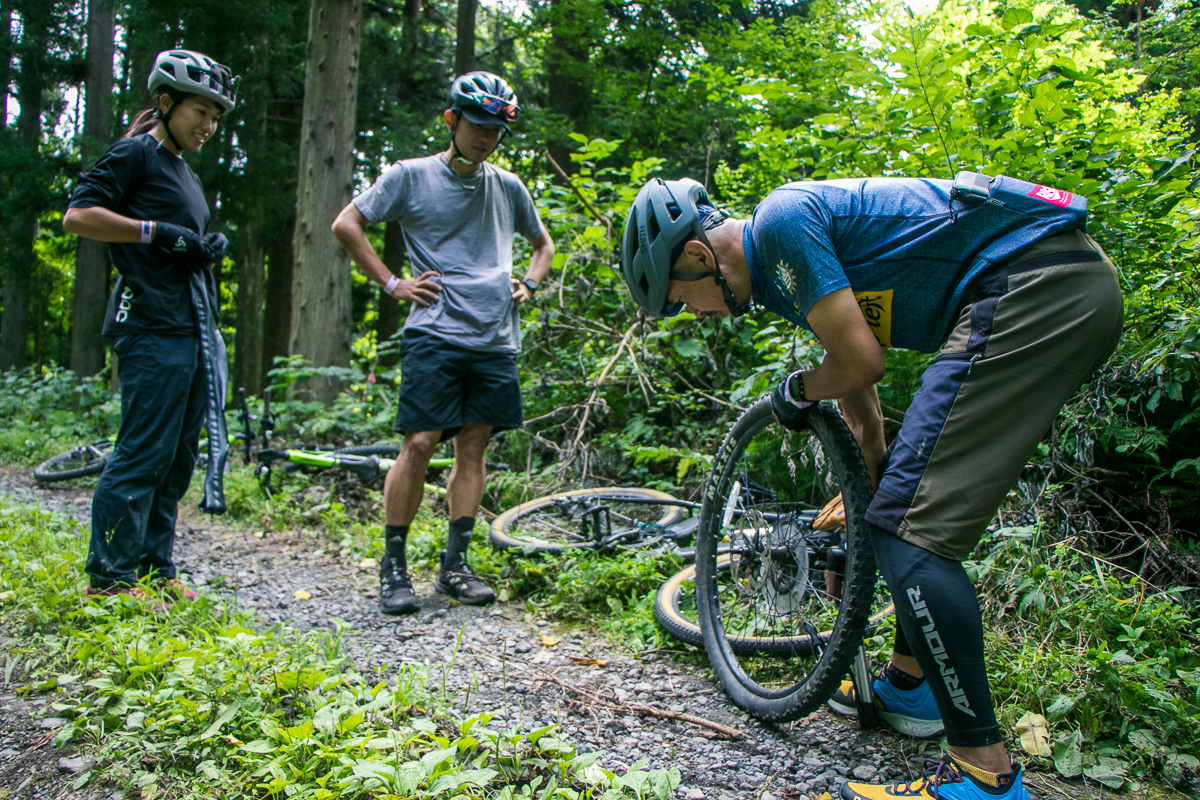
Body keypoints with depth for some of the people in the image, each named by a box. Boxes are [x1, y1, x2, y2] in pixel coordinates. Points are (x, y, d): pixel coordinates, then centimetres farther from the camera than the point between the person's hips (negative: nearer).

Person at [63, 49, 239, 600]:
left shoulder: (185, 172, 25)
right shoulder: (136, 153, -1)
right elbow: (78, 215, -12)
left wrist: (211, 245, 9)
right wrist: (156, 231, -17)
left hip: (192, 330, 9)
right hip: (153, 328, -9)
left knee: (178, 457, 9)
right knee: (143, 454, -8)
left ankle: (155, 567, 17)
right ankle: (110, 577, 0)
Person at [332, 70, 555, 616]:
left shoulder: (507, 186, 16)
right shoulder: (412, 176, 4)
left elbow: (543, 244, 30)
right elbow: (346, 225, 4)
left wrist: (528, 285, 12)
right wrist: (391, 284, -3)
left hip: (495, 339, 4)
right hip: (435, 333, -4)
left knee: (473, 447, 5)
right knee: (419, 444, -9)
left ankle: (455, 565, 13)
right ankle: (393, 565, 4)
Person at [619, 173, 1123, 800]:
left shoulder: (780, 220, -11)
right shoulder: (779, 269, 19)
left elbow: (860, 363, -15)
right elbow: (855, 388, 26)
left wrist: (797, 391, 5)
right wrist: (874, 484, 32)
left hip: (1035, 286, -11)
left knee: (909, 526, -14)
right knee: (918, 503, 18)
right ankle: (908, 685, 32)